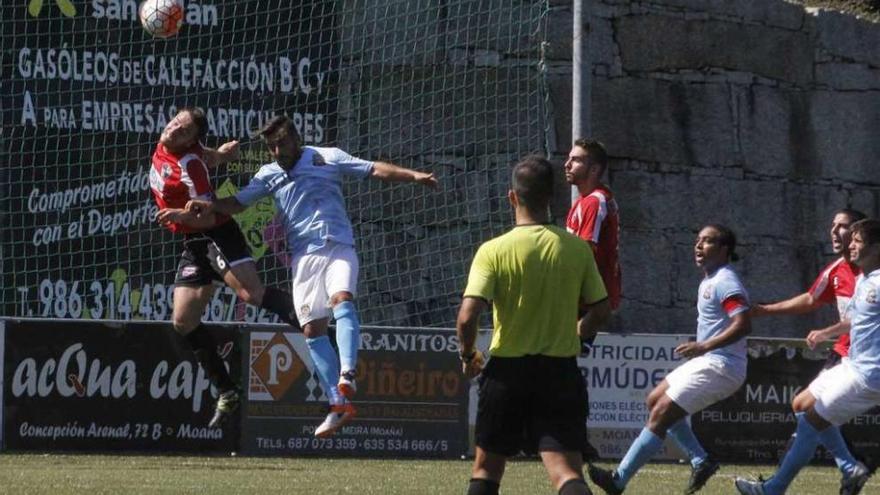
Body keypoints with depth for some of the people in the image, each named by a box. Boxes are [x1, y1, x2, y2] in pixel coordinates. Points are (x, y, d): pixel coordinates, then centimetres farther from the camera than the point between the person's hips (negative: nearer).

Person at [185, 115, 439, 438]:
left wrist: (413, 176, -9)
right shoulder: (269, 175, 16)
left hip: (338, 247, -4)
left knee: (342, 299, -30)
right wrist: (211, 205, -5)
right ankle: (340, 406, -4)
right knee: (312, 329, -4)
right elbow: (238, 203, 16)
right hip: (303, 256, 4)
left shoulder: (327, 158, 6)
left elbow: (374, 170, 2)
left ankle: (347, 375, -45)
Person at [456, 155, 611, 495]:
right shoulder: (576, 248, 0)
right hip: (561, 371, 1)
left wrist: (468, 355, 4)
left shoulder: (493, 251, -8)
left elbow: (467, 316, -16)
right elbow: (601, 311, 7)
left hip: (507, 370, -1)